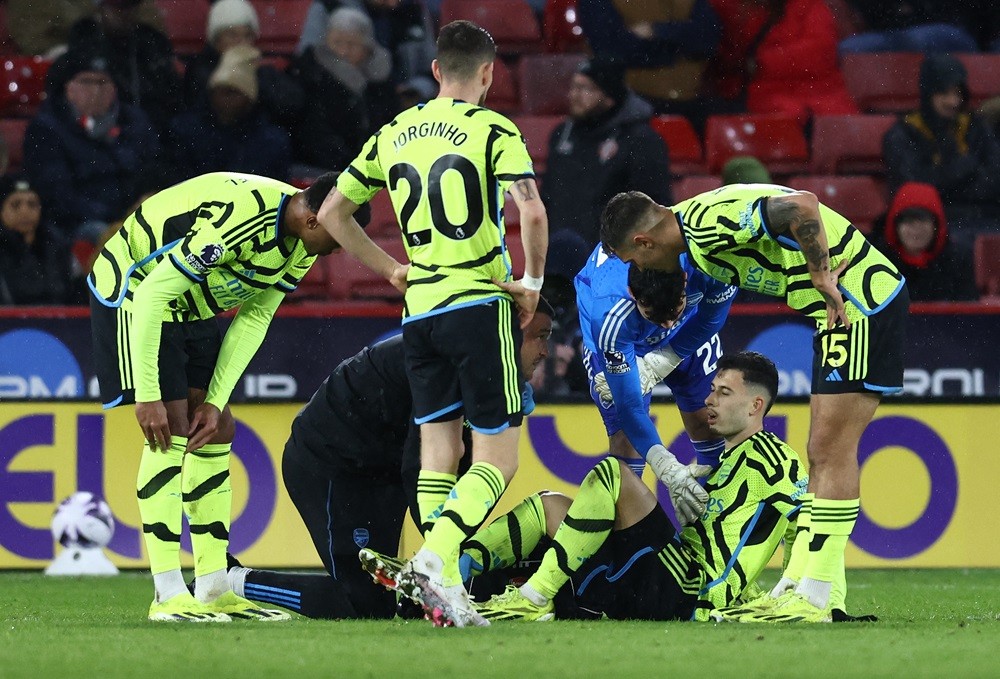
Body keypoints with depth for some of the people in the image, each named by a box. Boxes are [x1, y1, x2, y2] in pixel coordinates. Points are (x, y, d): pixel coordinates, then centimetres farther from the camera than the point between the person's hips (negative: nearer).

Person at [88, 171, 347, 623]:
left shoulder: (301, 246, -6)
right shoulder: (240, 217, -35)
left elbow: (253, 320, 1)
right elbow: (152, 295, -32)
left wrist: (215, 400, -7)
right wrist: (146, 395, -30)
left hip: (190, 306, 9)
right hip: (133, 292, -9)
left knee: (217, 431, 5)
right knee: (171, 428, -17)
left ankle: (213, 589, 7)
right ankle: (168, 597, -17)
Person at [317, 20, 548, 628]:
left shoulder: (395, 133, 12)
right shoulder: (493, 129, -5)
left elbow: (332, 213, 18)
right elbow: (531, 212, -19)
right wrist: (533, 280, -5)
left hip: (419, 308, 5)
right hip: (480, 304, -5)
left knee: (440, 453, 10)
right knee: (499, 458, -3)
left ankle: (444, 588, 2)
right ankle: (434, 561, -22)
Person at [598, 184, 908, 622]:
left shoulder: (710, 223, -20)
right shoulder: (700, 229, 12)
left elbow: (802, 207, -31)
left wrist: (825, 282, -23)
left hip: (860, 302, -10)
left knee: (831, 450, -10)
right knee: (822, 454, 10)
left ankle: (816, 598, -9)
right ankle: (798, 585, 12)